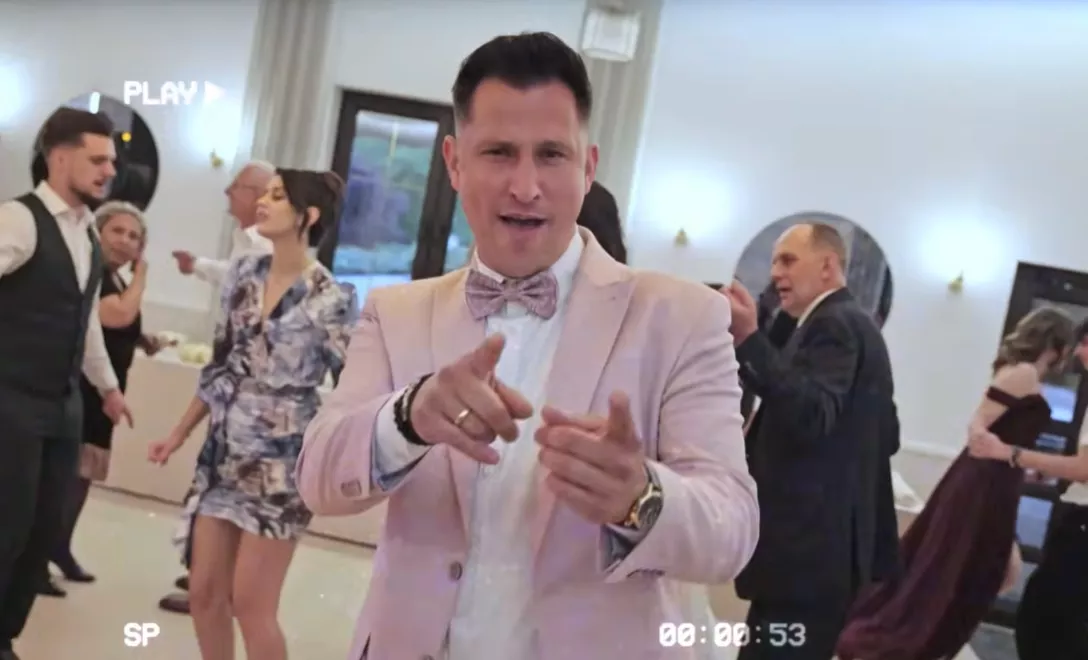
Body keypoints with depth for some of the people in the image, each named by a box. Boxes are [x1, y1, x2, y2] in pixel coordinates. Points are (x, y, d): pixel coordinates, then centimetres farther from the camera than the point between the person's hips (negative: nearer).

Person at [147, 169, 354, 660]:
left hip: (282, 463, -6)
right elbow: (221, 365, 15)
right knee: (204, 591, 10)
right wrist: (179, 433, 18)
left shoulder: (327, 298, -13)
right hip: (224, 453, 6)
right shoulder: (244, 273, 5)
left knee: (250, 604, -1)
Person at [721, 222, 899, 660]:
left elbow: (811, 416, -27)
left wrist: (748, 339, -31)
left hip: (807, 547, -11)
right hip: (835, 542, 11)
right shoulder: (857, 325, 19)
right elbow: (886, 437, 23)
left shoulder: (832, 325, -11)